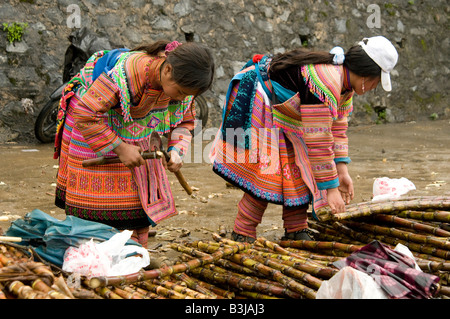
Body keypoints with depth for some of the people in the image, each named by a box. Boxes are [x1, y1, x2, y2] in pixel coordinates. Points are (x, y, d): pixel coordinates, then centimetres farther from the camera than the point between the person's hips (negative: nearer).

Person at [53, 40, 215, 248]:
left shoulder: (181, 81, -16)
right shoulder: (124, 76, -39)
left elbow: (185, 120, 0)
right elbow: (84, 114, -34)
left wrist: (176, 150, -18)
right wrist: (119, 148, -33)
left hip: (138, 135, 6)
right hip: (91, 129, -6)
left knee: (139, 200, 5)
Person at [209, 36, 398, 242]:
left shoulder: (345, 84, -3)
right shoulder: (325, 83, -34)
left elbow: (338, 129, 2)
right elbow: (318, 141, -33)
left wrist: (342, 172, -3)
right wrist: (331, 188, -27)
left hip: (279, 109, 10)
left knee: (299, 168, 3)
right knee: (266, 173, -15)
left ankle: (296, 232, 10)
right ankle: (242, 237, -5)